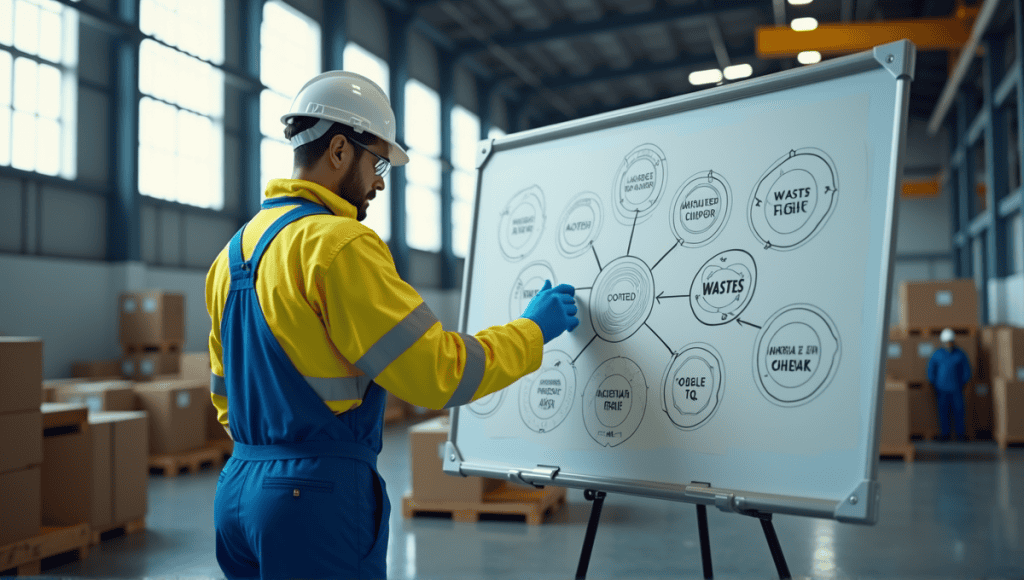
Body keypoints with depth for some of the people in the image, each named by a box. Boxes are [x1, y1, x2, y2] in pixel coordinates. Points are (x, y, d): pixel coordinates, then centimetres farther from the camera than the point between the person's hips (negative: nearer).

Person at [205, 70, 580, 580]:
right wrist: (533, 330, -4)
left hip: (239, 489, 9)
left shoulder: (234, 251, 11)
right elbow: (441, 374, -18)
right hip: (320, 494, -9)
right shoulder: (338, 243, -17)